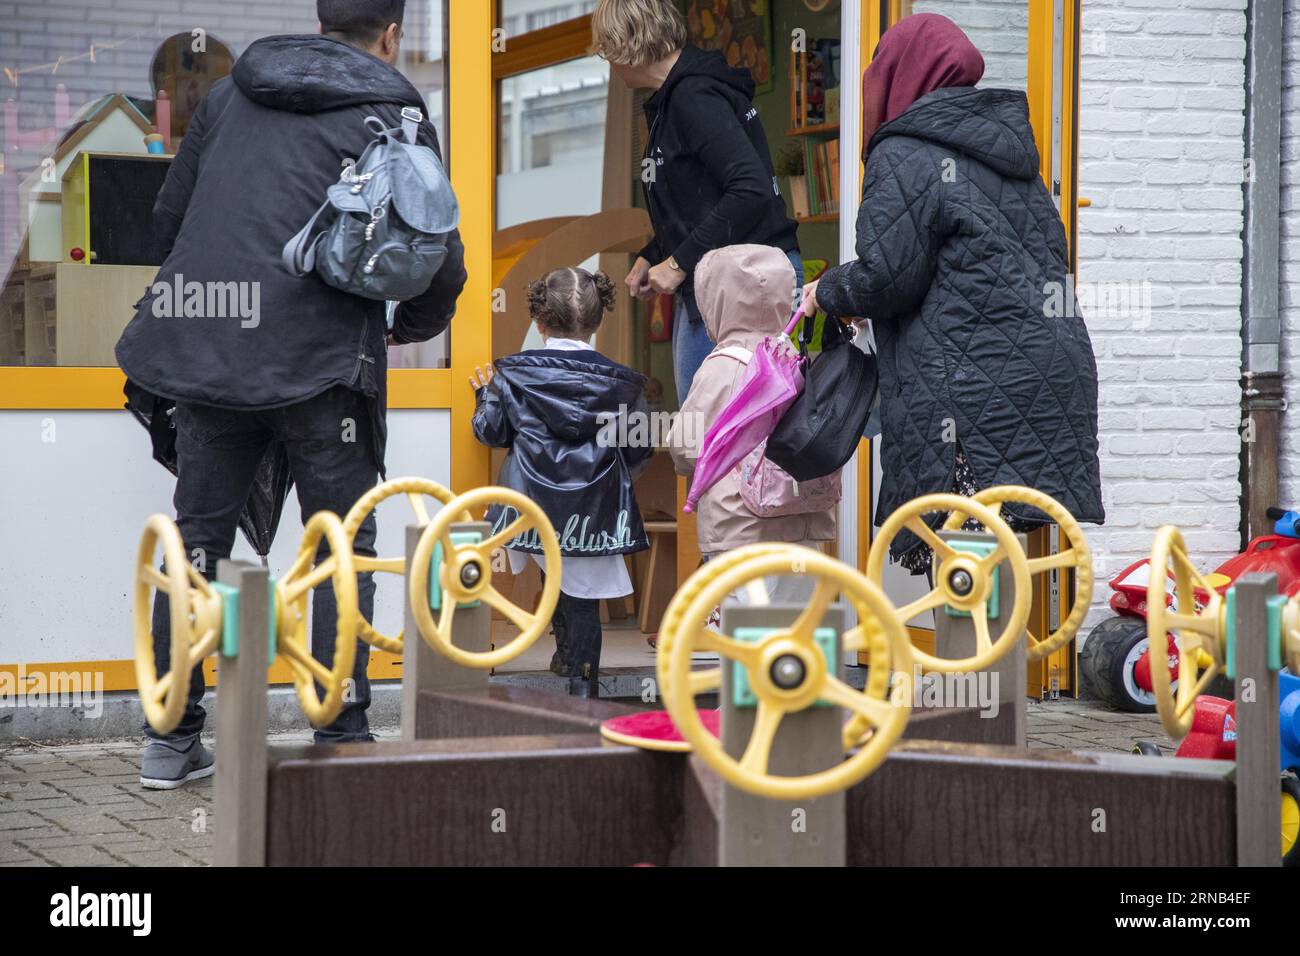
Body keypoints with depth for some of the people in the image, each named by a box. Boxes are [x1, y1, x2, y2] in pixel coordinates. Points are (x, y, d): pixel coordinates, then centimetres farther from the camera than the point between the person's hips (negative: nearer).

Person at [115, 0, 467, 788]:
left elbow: (169, 216, 18)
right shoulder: (392, 115, 1)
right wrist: (412, 326, 17)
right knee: (343, 551, 8)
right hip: (319, 362, -4)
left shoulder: (232, 93, 14)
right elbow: (442, 266, -3)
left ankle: (171, 737, 19)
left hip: (203, 348, 4)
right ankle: (344, 738, 5)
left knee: (198, 539, 15)